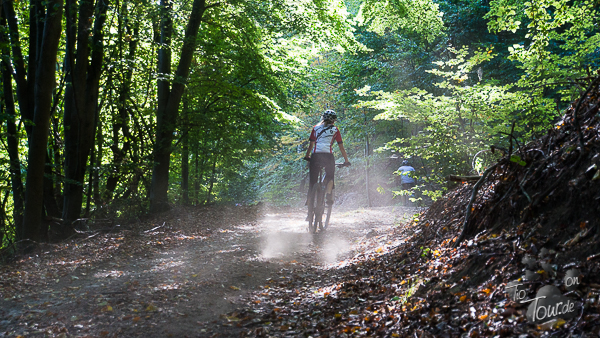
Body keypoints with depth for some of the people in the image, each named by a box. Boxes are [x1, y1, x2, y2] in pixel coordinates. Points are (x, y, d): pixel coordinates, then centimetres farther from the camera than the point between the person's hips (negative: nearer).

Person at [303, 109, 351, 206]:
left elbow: (311, 145, 20)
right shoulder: (335, 130, 15)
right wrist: (346, 160, 23)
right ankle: (328, 193, -9)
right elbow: (341, 147, 15)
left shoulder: (316, 128, 20)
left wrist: (306, 156, 30)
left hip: (315, 155, 1)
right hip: (328, 156, -1)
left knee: (313, 178, 12)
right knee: (330, 176, 16)